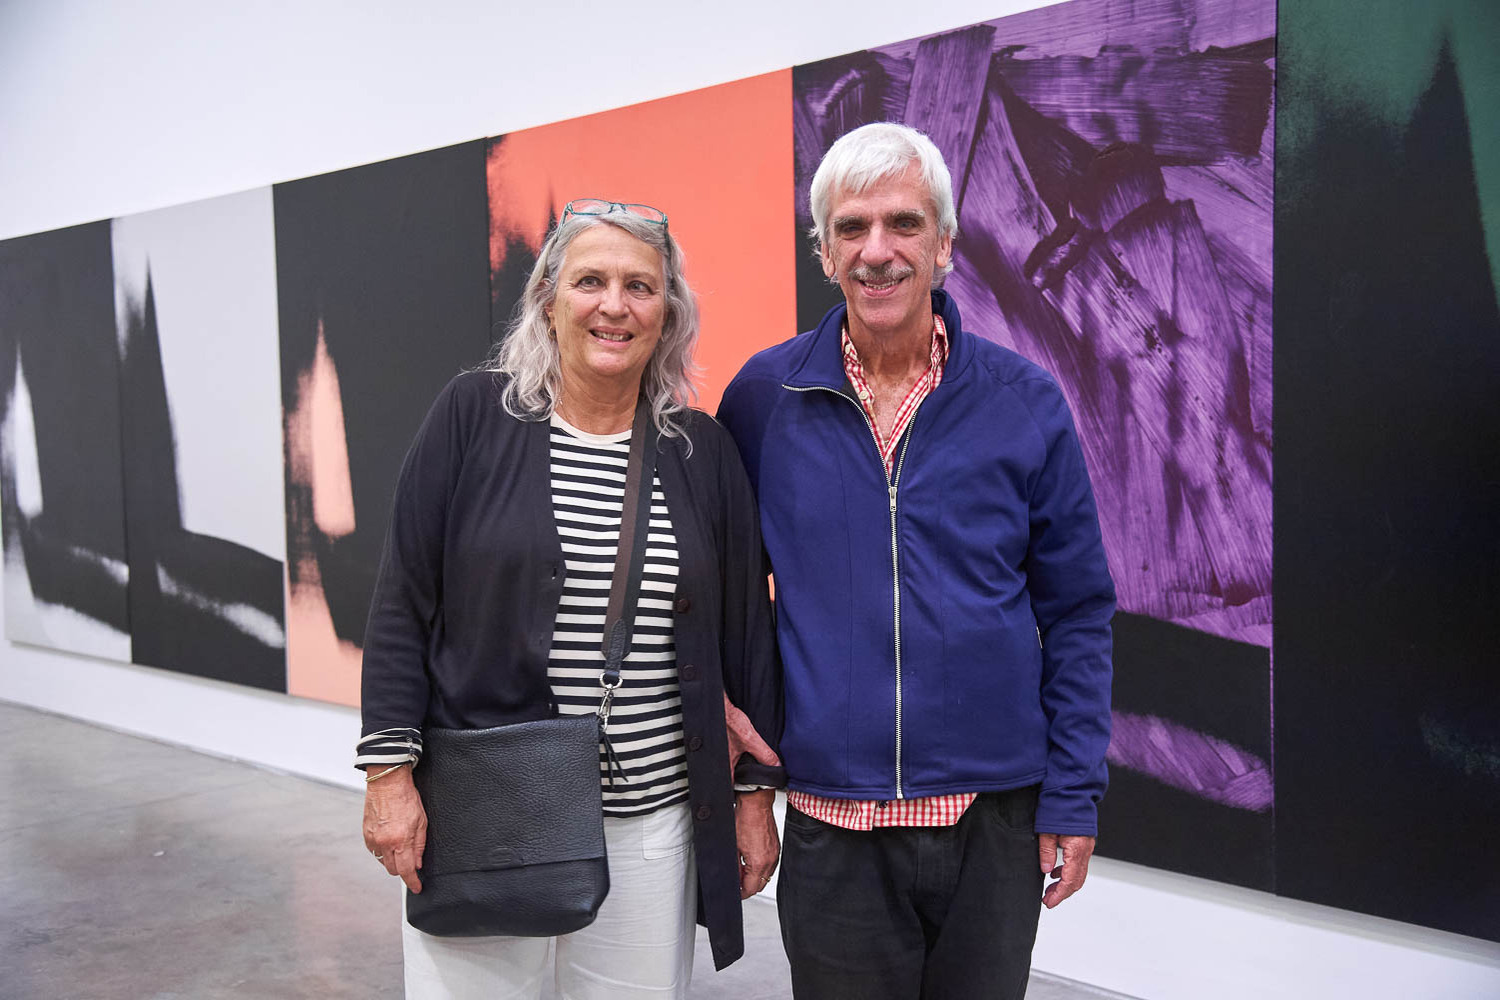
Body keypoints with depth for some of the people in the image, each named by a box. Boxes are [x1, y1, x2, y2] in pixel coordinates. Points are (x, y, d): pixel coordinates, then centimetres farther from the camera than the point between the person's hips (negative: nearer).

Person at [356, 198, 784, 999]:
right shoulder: (474, 415, -2)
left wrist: (756, 790, 8)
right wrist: (390, 768, -7)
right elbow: (402, 604, -2)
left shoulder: (703, 451, 4)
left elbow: (745, 631, 8)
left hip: (652, 820, 2)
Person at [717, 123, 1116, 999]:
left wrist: (1075, 796, -1)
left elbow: (1076, 612, 1)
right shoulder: (763, 398, -2)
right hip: (831, 821, 0)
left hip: (996, 819, 1)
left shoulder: (1025, 402, -3)